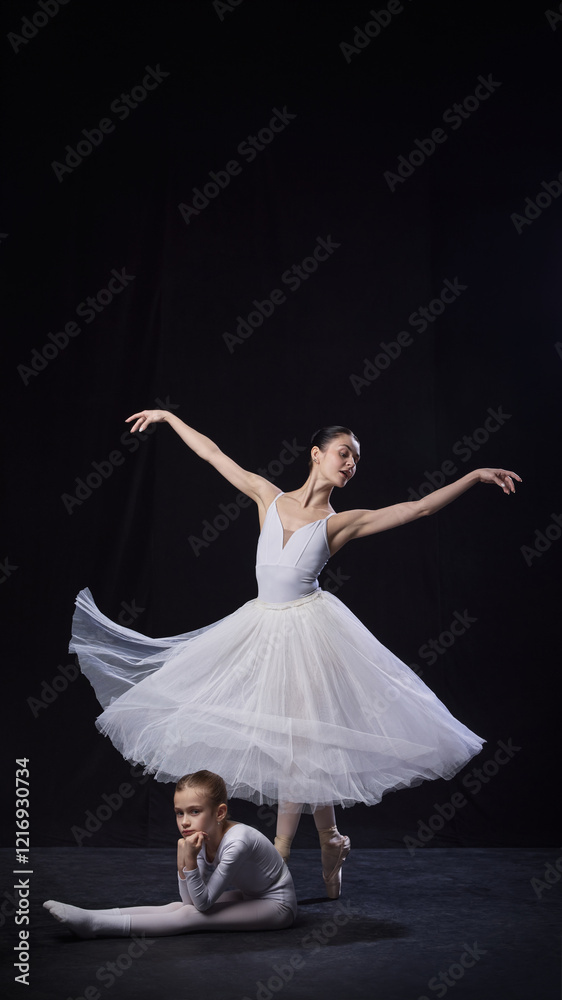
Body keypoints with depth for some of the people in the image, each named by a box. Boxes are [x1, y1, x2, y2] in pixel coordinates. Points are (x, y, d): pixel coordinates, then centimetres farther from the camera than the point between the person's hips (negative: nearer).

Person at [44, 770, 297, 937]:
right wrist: (182, 862, -22)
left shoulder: (236, 842, -31)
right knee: (176, 907, -10)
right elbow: (191, 900, -8)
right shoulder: (202, 839, -7)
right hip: (248, 897, 8)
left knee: (189, 917, -22)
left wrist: (191, 860, -35)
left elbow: (202, 904, -24)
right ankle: (93, 916, -14)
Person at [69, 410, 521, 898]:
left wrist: (477, 475, -7)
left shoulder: (339, 523, -1)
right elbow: (212, 453, 13)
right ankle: (330, 840, 22)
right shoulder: (270, 497, 5)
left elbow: (417, 508, -4)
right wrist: (168, 416, 18)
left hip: (309, 628, -3)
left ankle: (279, 858, 7)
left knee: (298, 743, -5)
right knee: (280, 740, 5)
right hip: (263, 626, 3)